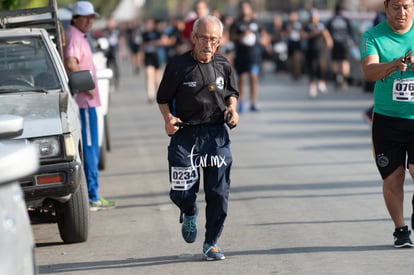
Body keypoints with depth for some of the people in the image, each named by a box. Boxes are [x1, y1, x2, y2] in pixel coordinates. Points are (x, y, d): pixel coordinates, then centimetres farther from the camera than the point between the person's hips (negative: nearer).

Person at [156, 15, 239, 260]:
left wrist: (232, 108, -1)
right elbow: (163, 98, 2)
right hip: (185, 135, -2)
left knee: (219, 193, 0)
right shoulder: (178, 66, -8)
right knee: (181, 192, -5)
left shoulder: (223, 66, 2)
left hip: (216, 134, 2)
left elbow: (232, 92, 19)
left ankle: (211, 243, 17)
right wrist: (168, 118, -15)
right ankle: (189, 212, 34)